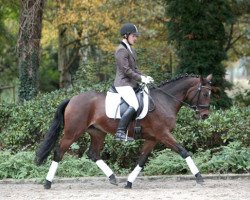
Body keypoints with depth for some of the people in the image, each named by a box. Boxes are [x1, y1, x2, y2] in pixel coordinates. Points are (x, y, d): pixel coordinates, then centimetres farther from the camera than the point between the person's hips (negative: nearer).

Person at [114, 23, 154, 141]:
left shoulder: (129, 49, 18)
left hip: (131, 83, 11)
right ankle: (120, 132, -28)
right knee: (134, 105, -25)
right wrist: (141, 78, -16)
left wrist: (144, 77, 8)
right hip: (123, 84, -11)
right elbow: (126, 70, -19)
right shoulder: (121, 50, -13)